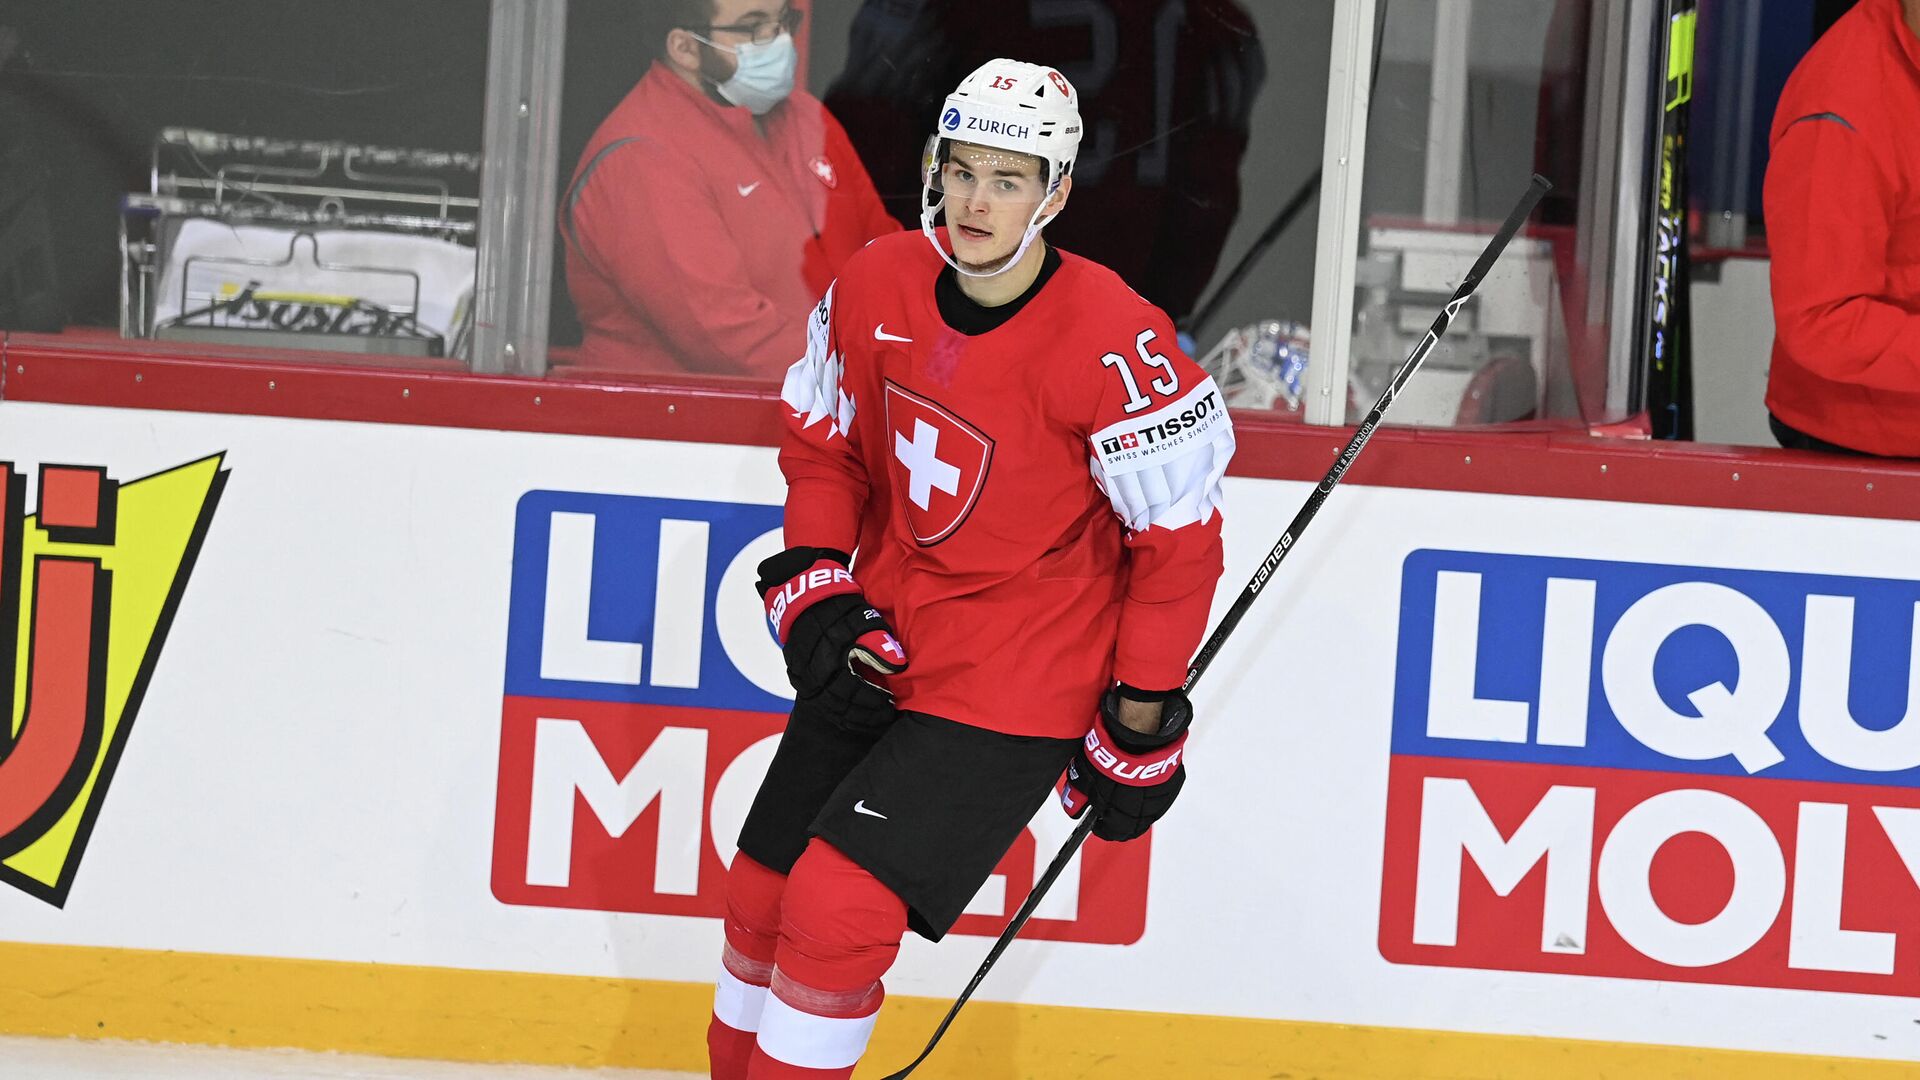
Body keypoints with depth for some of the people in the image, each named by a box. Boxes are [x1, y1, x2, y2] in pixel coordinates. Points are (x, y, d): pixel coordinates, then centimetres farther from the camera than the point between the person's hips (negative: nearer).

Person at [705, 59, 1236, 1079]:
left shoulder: (1114, 344, -22)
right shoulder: (875, 286, -6)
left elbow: (1176, 537, -13)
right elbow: (823, 440, 12)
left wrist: (1142, 728, -8)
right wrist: (816, 592, -1)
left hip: (1014, 689, -6)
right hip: (880, 646, 6)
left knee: (839, 912, -16)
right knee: (764, 894, 11)